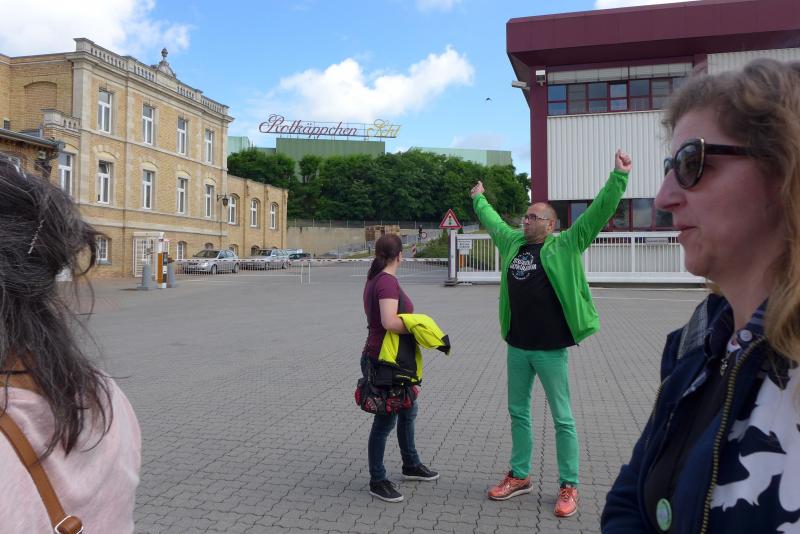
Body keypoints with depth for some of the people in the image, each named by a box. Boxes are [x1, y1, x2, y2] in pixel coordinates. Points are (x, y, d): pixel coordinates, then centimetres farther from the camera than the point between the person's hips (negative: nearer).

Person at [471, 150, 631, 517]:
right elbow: (492, 221, 27)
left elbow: (599, 212, -15)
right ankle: (520, 476, 33)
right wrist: (478, 198, 40)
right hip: (517, 346, 6)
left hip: (551, 348, -6)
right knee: (518, 413, 16)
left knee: (562, 419, 6)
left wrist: (619, 176, -22)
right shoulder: (512, 241, 8)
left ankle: (568, 487, 19)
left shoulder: (564, 246, -7)